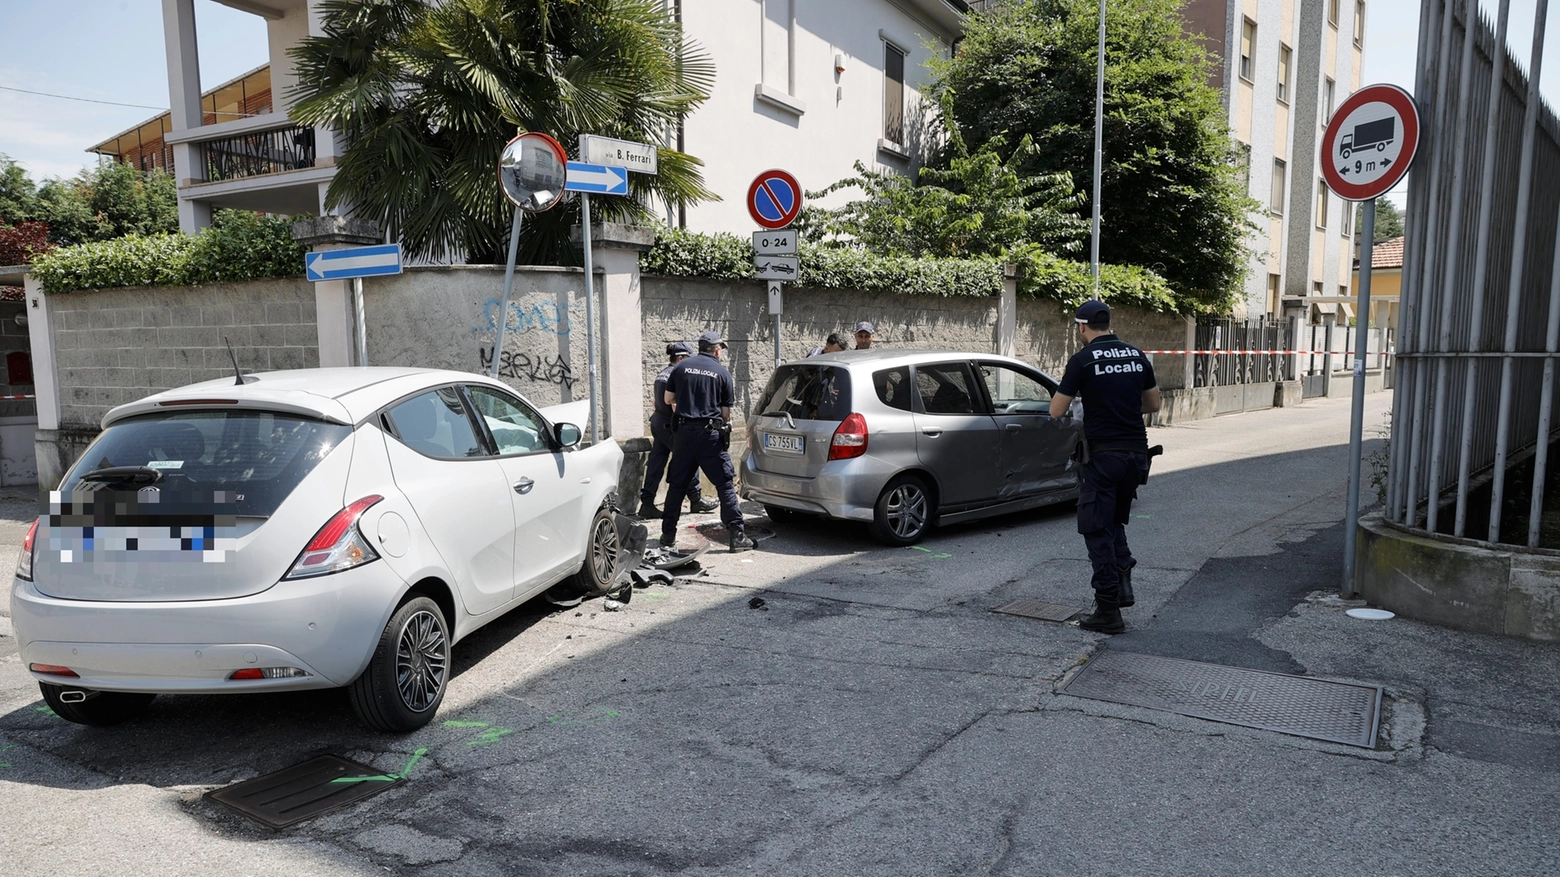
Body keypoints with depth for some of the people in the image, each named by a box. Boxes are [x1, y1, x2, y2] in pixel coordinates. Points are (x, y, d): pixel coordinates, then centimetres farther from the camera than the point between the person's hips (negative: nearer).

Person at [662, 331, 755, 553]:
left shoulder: (681, 367, 6)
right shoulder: (722, 373, 1)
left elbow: (668, 399, 12)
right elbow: (726, 412, 1)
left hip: (684, 432, 3)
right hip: (711, 433, -3)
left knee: (677, 484, 11)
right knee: (725, 484, 2)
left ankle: (668, 538, 14)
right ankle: (737, 536, 0)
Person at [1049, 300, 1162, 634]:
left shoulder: (1083, 359, -9)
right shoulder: (1137, 356, 9)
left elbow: (1056, 411, -8)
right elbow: (1153, 404, 17)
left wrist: (1070, 395, 14)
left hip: (1103, 454, -6)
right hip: (1137, 453, 6)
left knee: (1097, 530, 2)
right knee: (1114, 520, 24)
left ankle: (1108, 611, 1)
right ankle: (1123, 579, 5)